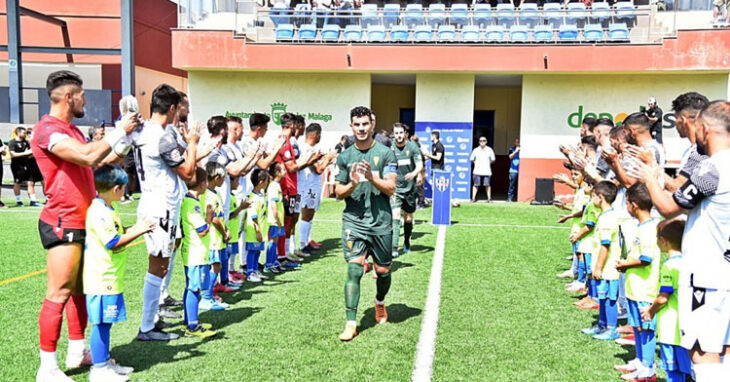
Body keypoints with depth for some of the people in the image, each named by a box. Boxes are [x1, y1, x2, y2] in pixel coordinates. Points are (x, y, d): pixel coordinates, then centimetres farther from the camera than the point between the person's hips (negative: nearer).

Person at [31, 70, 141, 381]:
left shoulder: (70, 130, 17)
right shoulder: (47, 129, -14)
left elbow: (99, 161, 19)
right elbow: (88, 157, -27)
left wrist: (127, 137, 14)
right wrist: (120, 130, -16)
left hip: (82, 221, 10)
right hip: (63, 223, -10)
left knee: (82, 289, 15)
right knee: (59, 293, -7)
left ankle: (77, 352, 26)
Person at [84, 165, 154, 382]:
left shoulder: (107, 209, 14)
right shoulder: (98, 212, -19)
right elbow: (113, 243, -21)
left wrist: (135, 228, 16)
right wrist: (137, 232, -16)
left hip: (111, 278, 11)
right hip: (102, 279, -10)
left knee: (105, 322, 16)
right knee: (101, 322, -3)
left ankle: (105, 363, 26)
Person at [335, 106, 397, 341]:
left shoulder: (385, 153, 1)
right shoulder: (344, 157, 8)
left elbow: (391, 189, -6)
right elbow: (338, 193, 8)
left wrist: (372, 178, -22)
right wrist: (352, 184, -12)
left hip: (381, 222, 0)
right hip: (353, 222, 0)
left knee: (383, 271, 11)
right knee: (354, 270, -12)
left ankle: (380, 302, 43)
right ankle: (351, 323, -8)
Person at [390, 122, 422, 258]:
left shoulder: (413, 147, -5)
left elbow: (420, 165, -12)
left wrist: (413, 174, -33)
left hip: (410, 188, 1)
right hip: (395, 189, 0)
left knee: (408, 218, 11)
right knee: (395, 216, -15)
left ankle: (407, 242, 35)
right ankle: (394, 248, -17)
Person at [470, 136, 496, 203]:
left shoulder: (489, 150, 5)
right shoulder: (476, 150, 4)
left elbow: (493, 159, 14)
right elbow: (471, 159, 11)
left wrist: (488, 163, 9)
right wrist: (476, 163, 6)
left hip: (487, 171, 0)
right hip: (477, 171, 0)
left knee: (487, 185, 0)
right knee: (476, 185, 0)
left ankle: (489, 198, 8)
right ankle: (473, 198, 5)